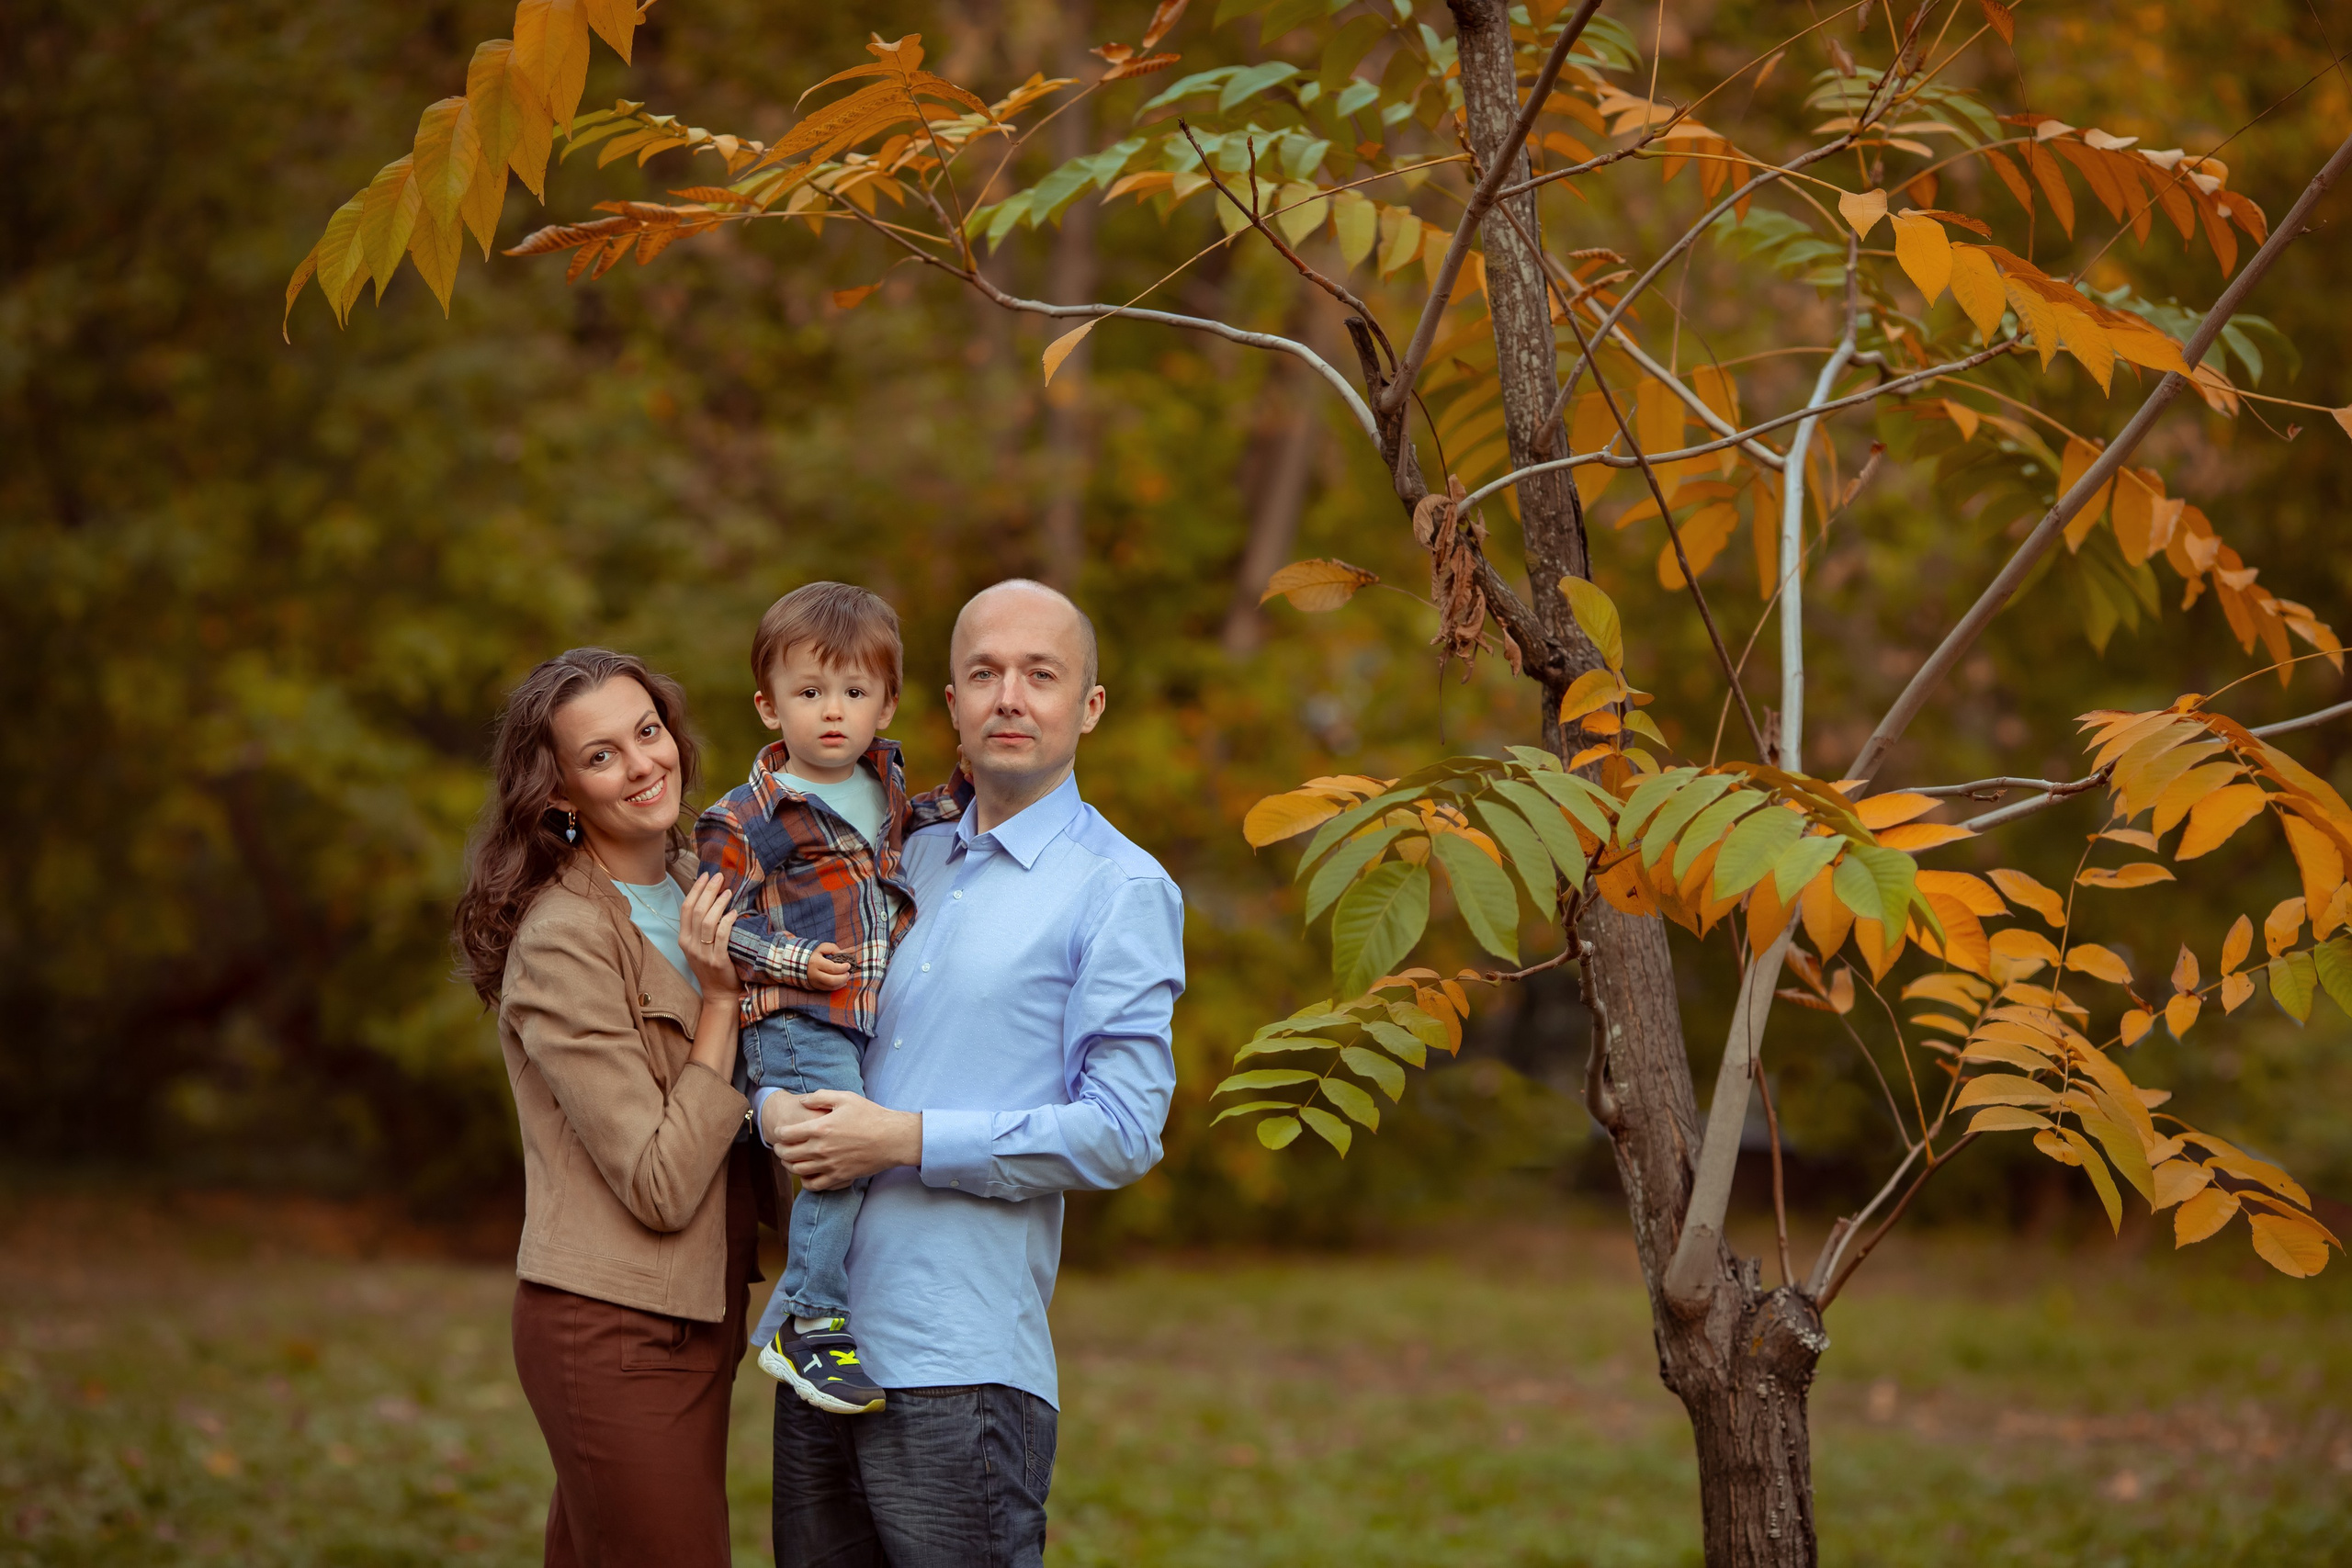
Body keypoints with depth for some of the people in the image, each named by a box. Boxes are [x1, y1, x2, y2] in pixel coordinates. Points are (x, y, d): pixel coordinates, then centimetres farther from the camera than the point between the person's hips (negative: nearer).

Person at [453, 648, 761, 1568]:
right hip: (613, 1335, -8)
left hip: (694, 1317, 8)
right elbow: (660, 1188, -19)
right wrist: (720, 1000, -18)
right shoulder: (561, 945, -16)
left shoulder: (691, 891, 9)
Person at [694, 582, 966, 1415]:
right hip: (795, 1024, -7)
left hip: (880, 1018, 7)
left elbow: (916, 826, 38)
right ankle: (810, 1323, -11)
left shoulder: (886, 784, 16)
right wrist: (791, 960, -17)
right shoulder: (747, 818, -4)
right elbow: (721, 922, -5)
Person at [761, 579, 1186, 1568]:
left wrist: (907, 1140, -14)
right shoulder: (911, 862, 16)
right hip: (821, 1339, 6)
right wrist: (780, 1109, -2)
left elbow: (1120, 1133, -11)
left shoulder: (1123, 890, -3)